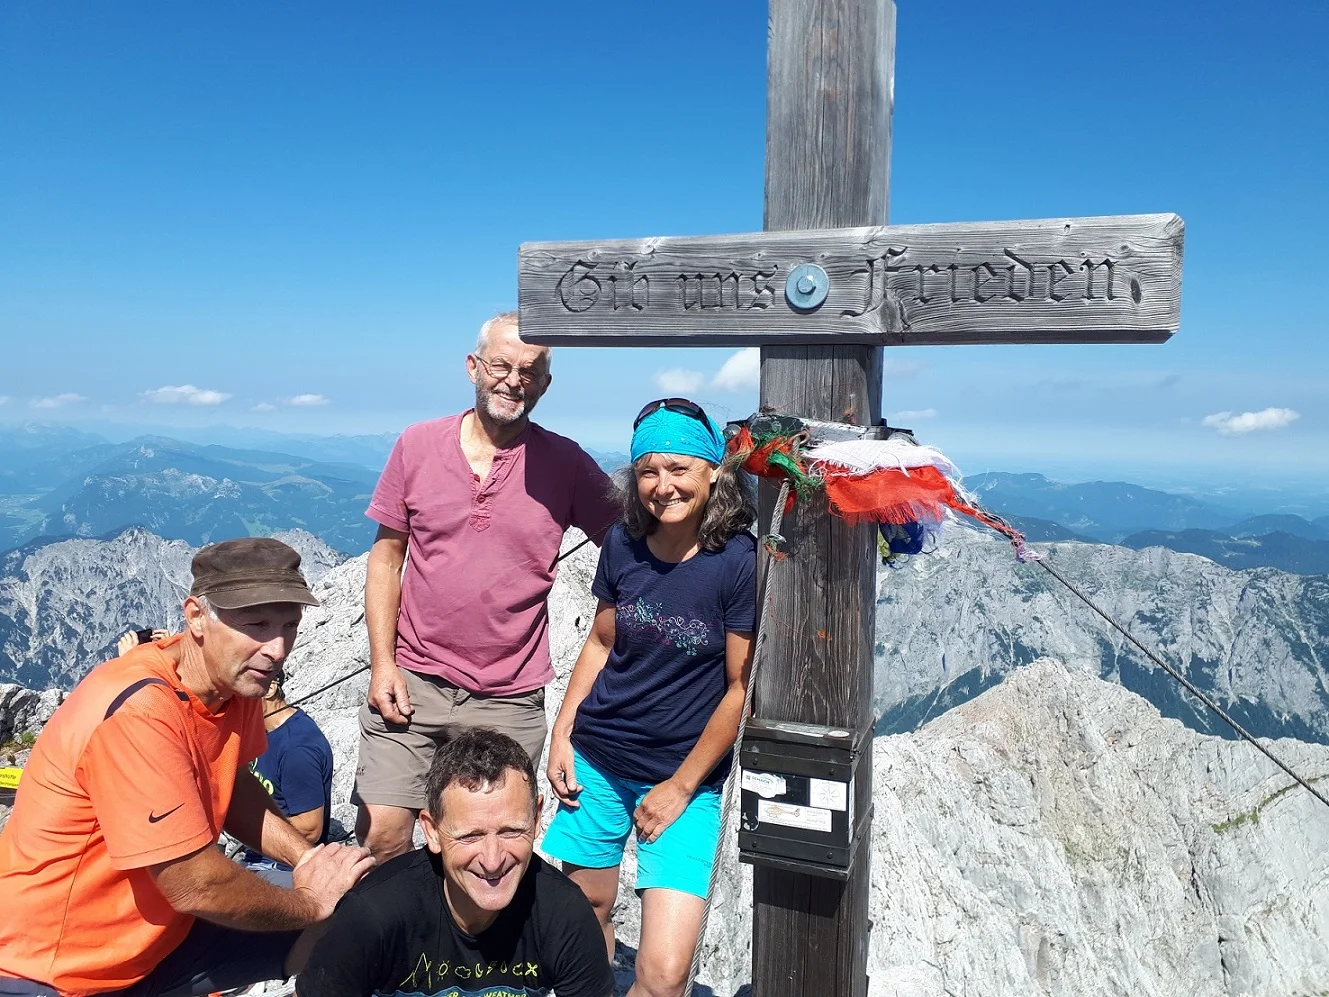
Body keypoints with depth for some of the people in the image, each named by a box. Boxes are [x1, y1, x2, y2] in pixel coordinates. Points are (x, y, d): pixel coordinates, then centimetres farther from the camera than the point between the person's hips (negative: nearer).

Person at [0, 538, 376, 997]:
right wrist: (312, 901, -11)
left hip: (163, 929, 7)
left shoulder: (236, 676, -6)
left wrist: (309, 857, -4)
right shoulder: (138, 713, -30)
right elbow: (198, 887, -27)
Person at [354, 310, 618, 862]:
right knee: (380, 836, 1)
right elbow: (386, 558, 5)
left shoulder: (566, 464, -3)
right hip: (412, 682, 1)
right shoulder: (418, 445, 1)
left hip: (509, 701, 0)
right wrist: (382, 663, -1)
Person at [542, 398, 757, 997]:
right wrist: (562, 733, 5)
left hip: (686, 777, -4)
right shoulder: (622, 545, -2)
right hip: (596, 759, 4)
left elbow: (742, 689, -11)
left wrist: (680, 788, -8)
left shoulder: (740, 562, -16)